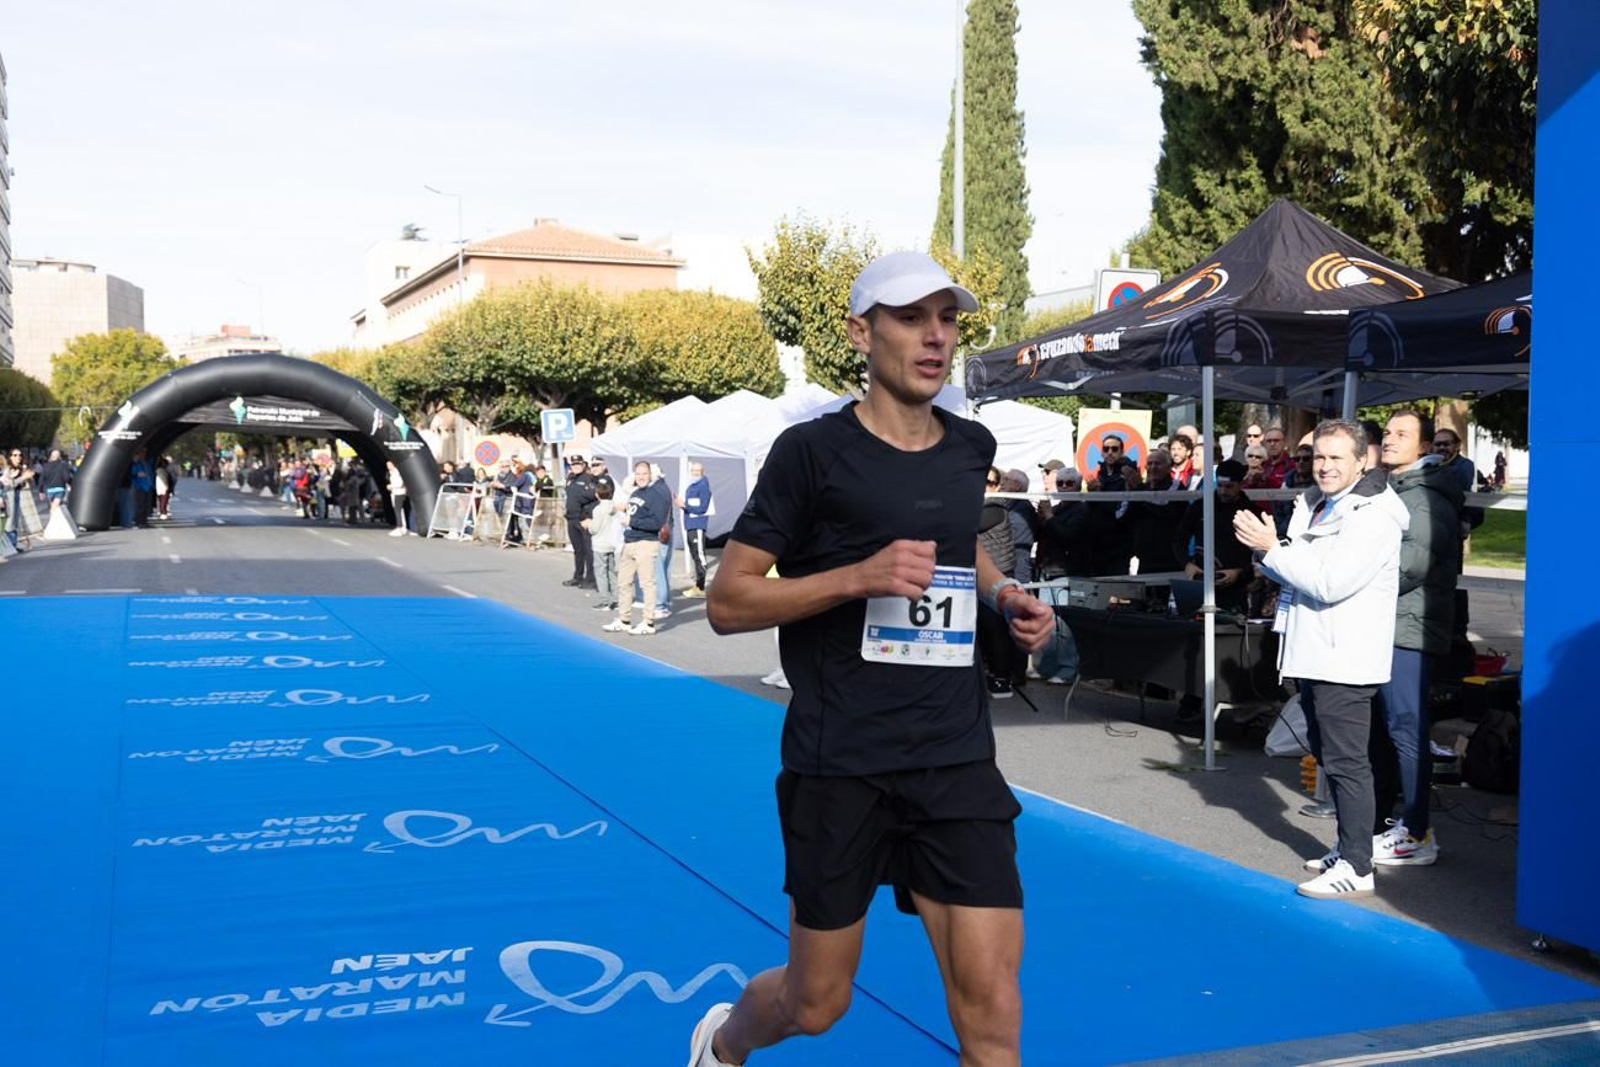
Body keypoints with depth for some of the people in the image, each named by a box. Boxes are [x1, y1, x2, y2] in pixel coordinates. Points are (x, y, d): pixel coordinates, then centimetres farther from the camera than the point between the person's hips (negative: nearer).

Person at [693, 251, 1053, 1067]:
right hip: (839, 765, -4)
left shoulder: (972, 449, 8)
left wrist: (1002, 594, 8)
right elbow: (727, 602, -8)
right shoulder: (813, 450, -8)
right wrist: (860, 576, -21)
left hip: (958, 762, 4)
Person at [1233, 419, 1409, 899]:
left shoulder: (1372, 517, -15)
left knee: (1346, 761, -7)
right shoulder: (1312, 505, 14)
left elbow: (1329, 583, -23)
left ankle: (1357, 868, -2)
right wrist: (1265, 549, -1)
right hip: (1314, 654, 10)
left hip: (1344, 658, -10)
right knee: (1327, 753, 18)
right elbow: (1291, 574, 19)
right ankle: (1349, 847, 30)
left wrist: (1272, 548, -18)